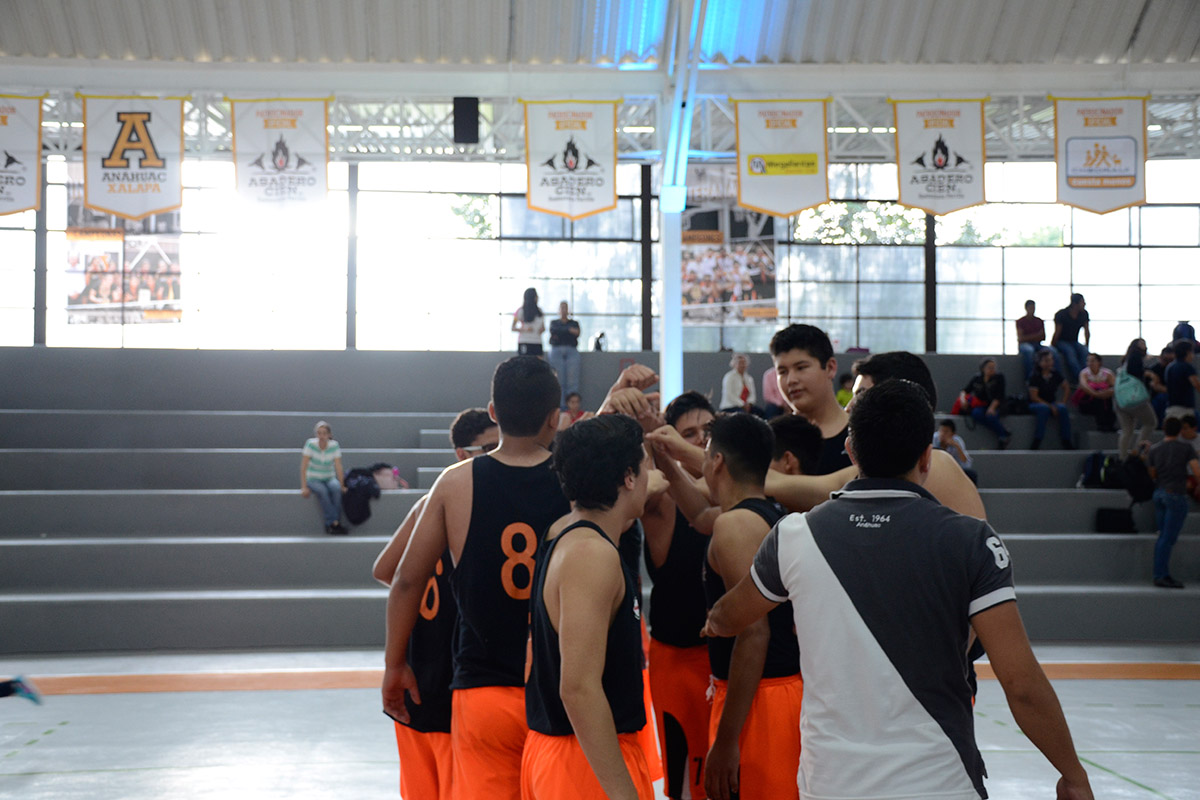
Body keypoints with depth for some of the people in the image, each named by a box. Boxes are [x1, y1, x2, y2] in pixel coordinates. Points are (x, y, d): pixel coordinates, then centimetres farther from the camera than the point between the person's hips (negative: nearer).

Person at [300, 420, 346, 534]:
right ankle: (334, 522, -35)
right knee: (322, 491, -35)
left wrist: (342, 485, -16)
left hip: (329, 478, 2)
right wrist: (304, 487, -20)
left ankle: (330, 524, -30)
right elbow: (303, 467, -13)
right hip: (313, 479, -2)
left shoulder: (334, 446, -7)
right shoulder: (310, 444, -13)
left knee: (336, 488, -33)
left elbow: (338, 467, -7)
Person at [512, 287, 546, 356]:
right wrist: (524, 329, -16)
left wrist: (542, 329, -2)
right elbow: (513, 328, 0)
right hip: (524, 342, -5)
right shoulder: (521, 311, -2)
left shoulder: (539, 311, 13)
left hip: (537, 342, 5)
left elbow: (543, 327, 22)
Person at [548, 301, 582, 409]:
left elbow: (577, 334, 0)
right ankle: (561, 406, -9)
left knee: (572, 379, -10)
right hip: (557, 350, 0)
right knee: (559, 380, -9)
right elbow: (553, 330, -1)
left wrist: (559, 335, -7)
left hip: (571, 351, 0)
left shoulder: (574, 323, 19)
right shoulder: (554, 322, 20)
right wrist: (569, 330, -6)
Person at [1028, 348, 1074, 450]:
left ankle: (1066, 443, -24)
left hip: (1052, 403, 4)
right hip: (1035, 404, -4)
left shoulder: (1055, 374, 5)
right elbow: (1034, 397, -14)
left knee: (1062, 408, -28)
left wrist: (1063, 401, 0)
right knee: (1044, 408, -38)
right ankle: (1036, 442, -36)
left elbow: (1065, 388, 18)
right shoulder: (1035, 377, -10)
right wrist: (1050, 406, -21)